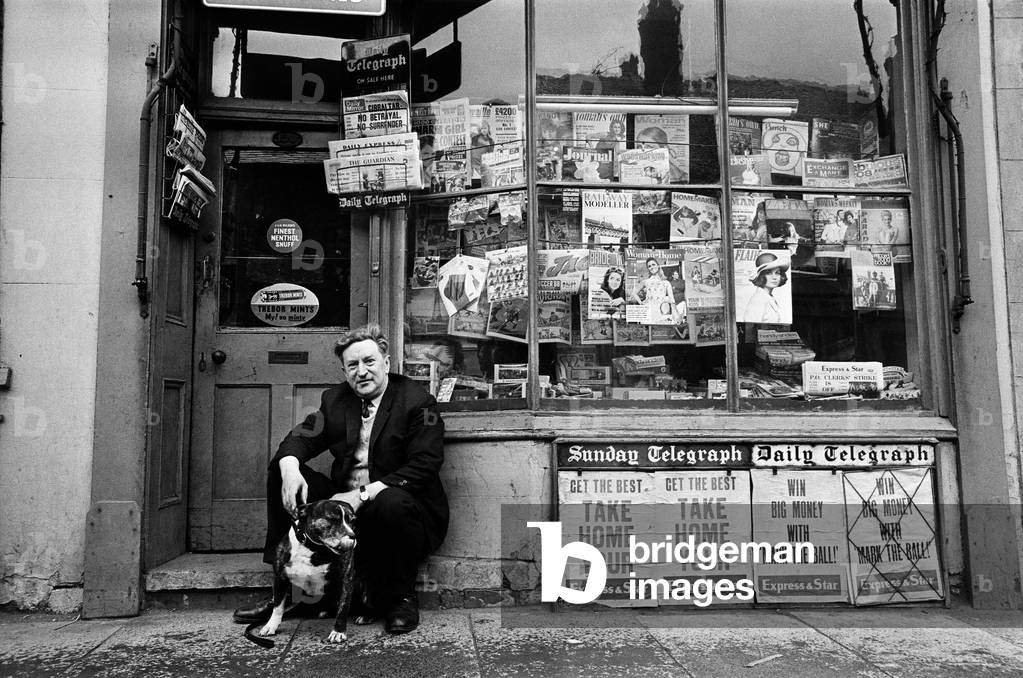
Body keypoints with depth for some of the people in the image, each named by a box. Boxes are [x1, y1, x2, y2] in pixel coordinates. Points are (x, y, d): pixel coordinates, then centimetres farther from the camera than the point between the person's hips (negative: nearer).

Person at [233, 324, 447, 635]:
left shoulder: (418, 402, -11)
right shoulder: (335, 399, 9)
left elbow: (422, 467, -20)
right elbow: (301, 437, 5)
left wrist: (362, 495, -27)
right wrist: (290, 468, -21)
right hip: (343, 499, 6)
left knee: (393, 503, -39)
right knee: (281, 474, -8)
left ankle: (400, 599, -12)